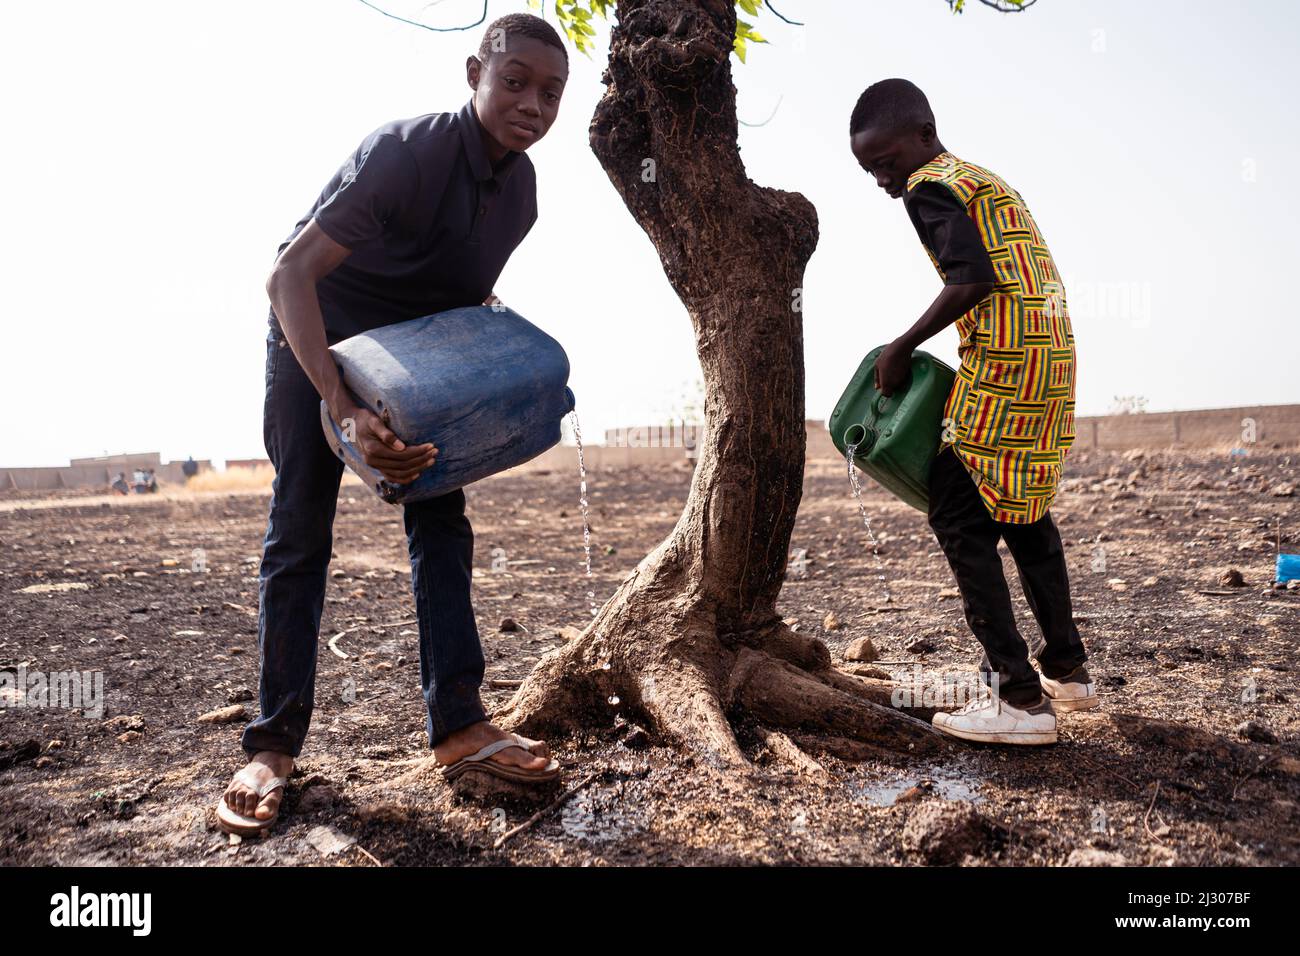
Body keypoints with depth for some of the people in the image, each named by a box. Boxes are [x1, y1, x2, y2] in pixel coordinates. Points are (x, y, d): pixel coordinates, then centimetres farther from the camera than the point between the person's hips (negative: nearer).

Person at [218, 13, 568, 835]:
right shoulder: (405, 150, -30)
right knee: (300, 531, -7)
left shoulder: (521, 189, -8)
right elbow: (289, 276, -36)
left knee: (442, 522, -4)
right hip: (317, 337, -5)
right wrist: (345, 410, -45)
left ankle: (460, 726, -1)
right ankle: (274, 745, 1)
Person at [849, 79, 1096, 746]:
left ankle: (1020, 698, -4)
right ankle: (1067, 671, 29)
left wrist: (900, 349, -11)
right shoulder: (983, 180, 23)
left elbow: (973, 281, -20)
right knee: (1021, 512, 19)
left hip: (1005, 363, -10)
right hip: (1049, 355, 10)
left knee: (958, 514, -5)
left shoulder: (931, 185, -6)